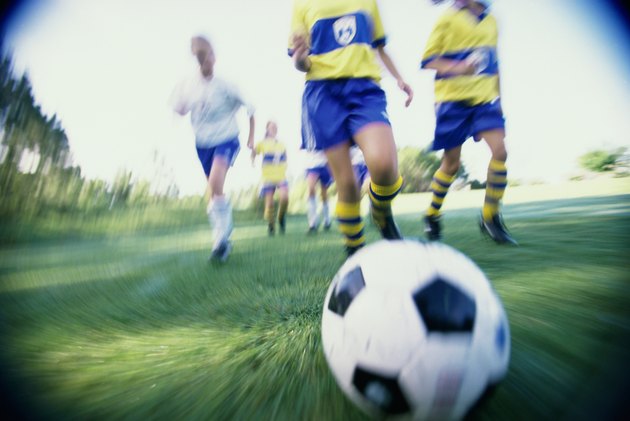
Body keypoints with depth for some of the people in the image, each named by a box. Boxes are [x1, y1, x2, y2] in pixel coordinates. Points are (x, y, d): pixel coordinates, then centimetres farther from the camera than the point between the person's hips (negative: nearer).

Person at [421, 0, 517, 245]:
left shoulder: (490, 20, 19)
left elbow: (492, 63, 25)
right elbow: (428, 60, -3)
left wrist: (497, 96, 22)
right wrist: (456, 67, -21)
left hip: (485, 98, 5)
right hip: (452, 98, -5)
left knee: (500, 152, -14)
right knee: (451, 163, -2)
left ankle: (490, 217, 0)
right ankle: (432, 215, 19)